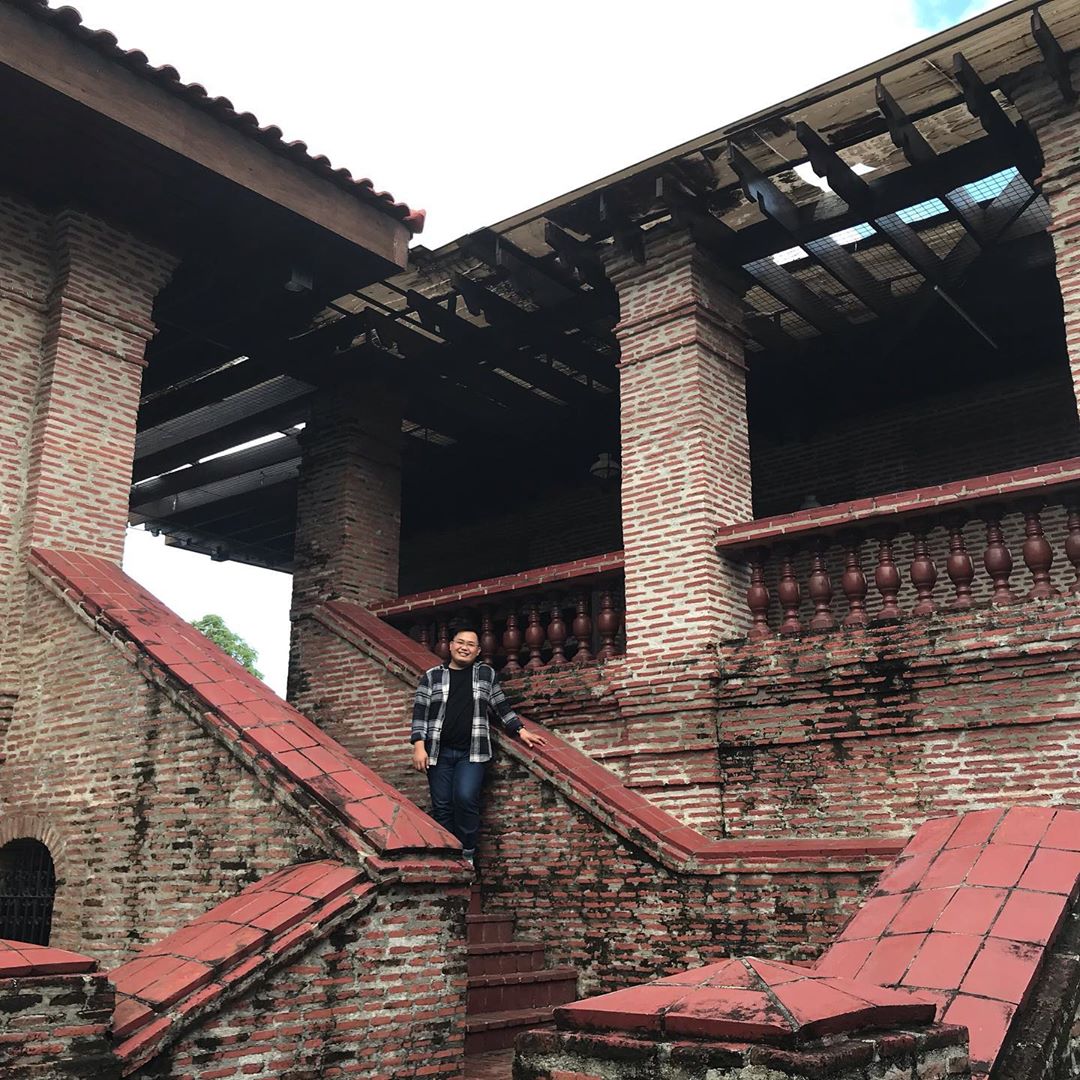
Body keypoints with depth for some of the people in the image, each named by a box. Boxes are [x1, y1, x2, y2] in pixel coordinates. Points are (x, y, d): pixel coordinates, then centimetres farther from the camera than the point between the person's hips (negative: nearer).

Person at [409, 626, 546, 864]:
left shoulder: (487, 674, 10)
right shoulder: (432, 676, 6)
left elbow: (501, 708, 17)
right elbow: (420, 712, 2)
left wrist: (521, 731, 10)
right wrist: (419, 746, -7)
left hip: (472, 753, -1)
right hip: (438, 752, 1)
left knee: (465, 798, -18)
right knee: (442, 806, 1)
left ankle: (467, 854, -4)